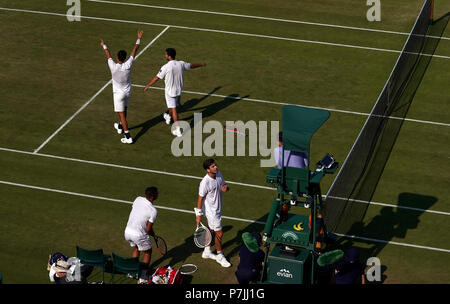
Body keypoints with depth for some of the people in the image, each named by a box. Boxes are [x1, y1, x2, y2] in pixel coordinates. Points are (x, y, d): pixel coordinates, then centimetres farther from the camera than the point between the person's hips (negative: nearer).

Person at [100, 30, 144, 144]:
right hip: (127, 92, 5)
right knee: (124, 110, 26)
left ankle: (128, 137, -4)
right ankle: (120, 127, 50)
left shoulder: (113, 67, -24)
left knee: (121, 114, -1)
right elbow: (134, 51, -7)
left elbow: (108, 55, -5)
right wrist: (139, 39, 4)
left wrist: (104, 46, 13)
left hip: (118, 94, -5)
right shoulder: (128, 65, -18)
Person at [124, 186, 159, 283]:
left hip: (128, 231, 6)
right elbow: (148, 229, -15)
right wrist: (153, 234, 8)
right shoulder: (153, 211, -19)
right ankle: (143, 277, 18)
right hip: (139, 235, -6)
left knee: (136, 248, 34)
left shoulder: (138, 199, -3)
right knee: (148, 252, 19)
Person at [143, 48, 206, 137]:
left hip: (170, 91, -6)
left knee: (173, 109, 0)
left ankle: (178, 130, -2)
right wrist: (201, 64, 29)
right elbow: (191, 65, 10)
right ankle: (168, 117, 55)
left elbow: (156, 78, -16)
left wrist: (148, 85, -3)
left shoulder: (166, 67, -24)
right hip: (179, 90, 6)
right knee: (174, 105, 28)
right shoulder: (181, 64, -8)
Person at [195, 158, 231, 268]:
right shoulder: (205, 182, -27)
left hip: (217, 209, 8)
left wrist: (226, 187, -16)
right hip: (211, 211, -8)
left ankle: (207, 251, 39)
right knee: (219, 233, 1)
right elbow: (200, 198, -19)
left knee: (212, 231, 22)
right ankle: (220, 256, 19)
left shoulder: (218, 174, -5)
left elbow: (224, 185, 10)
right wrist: (198, 215, -15)